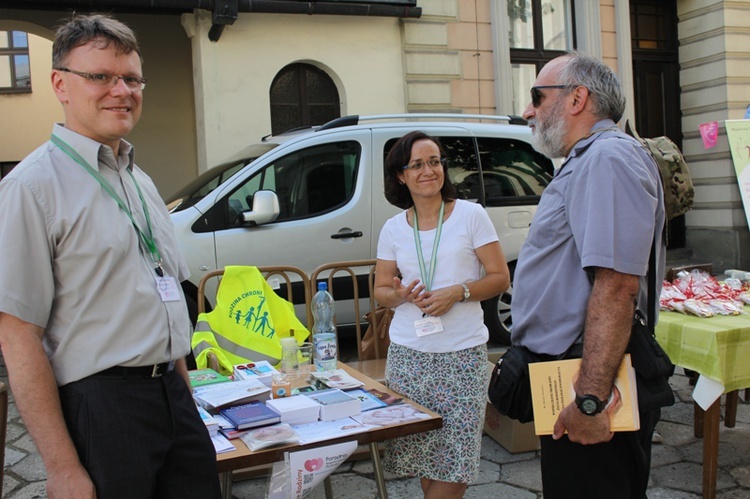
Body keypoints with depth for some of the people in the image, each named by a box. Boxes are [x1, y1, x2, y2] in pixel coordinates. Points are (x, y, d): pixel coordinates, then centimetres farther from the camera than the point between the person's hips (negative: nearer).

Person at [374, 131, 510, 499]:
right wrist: (402, 296, -10)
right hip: (408, 354, 2)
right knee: (421, 452, 7)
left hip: (463, 353, -2)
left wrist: (457, 292, -17)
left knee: (456, 462, -4)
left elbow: (500, 278, 0)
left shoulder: (471, 215, -1)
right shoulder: (394, 228, 7)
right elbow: (380, 291, 12)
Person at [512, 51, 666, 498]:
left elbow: (616, 284, -28)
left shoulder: (608, 158, -17)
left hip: (594, 392, -11)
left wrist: (590, 400, -29)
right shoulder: (586, 163, 19)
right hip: (572, 389, 11)